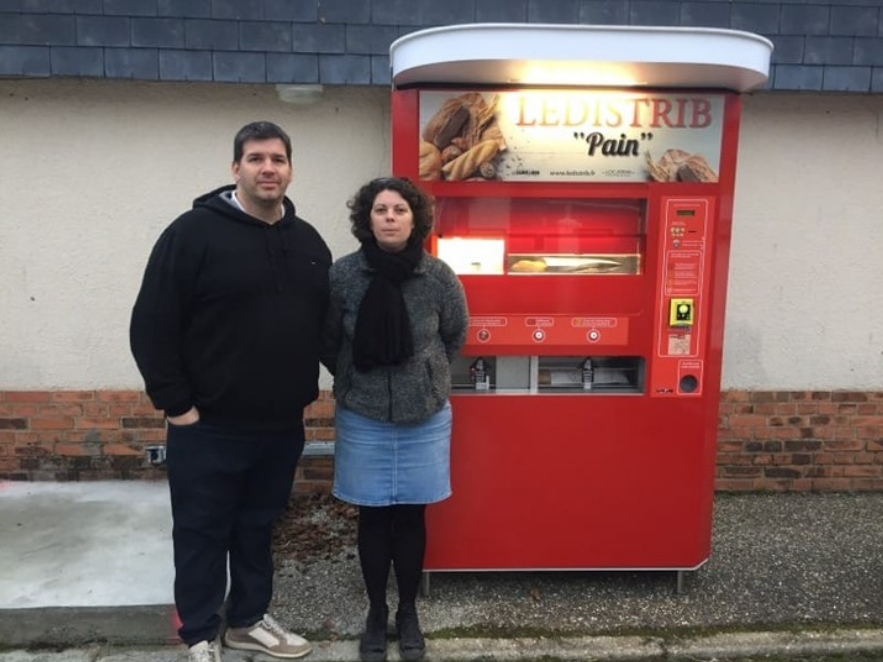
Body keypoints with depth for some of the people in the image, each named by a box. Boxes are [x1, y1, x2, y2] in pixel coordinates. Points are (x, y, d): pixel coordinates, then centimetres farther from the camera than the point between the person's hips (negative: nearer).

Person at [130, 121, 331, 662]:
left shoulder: (308, 241, 6)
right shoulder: (194, 232, -10)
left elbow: (325, 322, 15)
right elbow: (151, 325, -11)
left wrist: (309, 390, 10)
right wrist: (175, 403, -11)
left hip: (282, 425, 5)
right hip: (208, 427, -4)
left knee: (258, 528, 19)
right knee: (202, 533, 10)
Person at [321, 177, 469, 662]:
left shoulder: (439, 276, -9)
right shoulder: (343, 275, -11)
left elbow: (455, 336, 7)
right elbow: (327, 343, 2)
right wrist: (357, 381, 7)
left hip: (424, 417, 0)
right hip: (363, 418, 0)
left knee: (411, 516, 12)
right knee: (373, 517, 12)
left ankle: (408, 612, 32)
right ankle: (376, 613, 32)